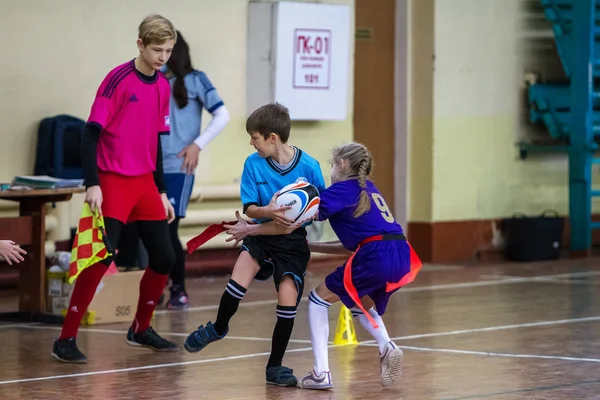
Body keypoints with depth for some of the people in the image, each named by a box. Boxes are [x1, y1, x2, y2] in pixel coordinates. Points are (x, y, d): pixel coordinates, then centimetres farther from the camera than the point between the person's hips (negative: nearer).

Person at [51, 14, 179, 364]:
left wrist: (162, 192, 16)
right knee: (101, 259, -15)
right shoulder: (118, 80, -12)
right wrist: (92, 184, -21)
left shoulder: (163, 86, 8)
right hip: (113, 181, -7)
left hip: (145, 184, 7)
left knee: (165, 258, 8)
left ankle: (141, 329, 28)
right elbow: (91, 132, -14)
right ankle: (66, 340, -8)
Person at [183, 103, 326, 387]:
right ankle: (218, 328, 10)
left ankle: (275, 366, 10)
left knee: (288, 301, -9)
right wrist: (267, 211, -25)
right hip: (261, 235, 1)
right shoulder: (253, 163, -6)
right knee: (238, 281, -21)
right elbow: (249, 208, -5)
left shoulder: (309, 166, -12)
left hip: (293, 240, -1)